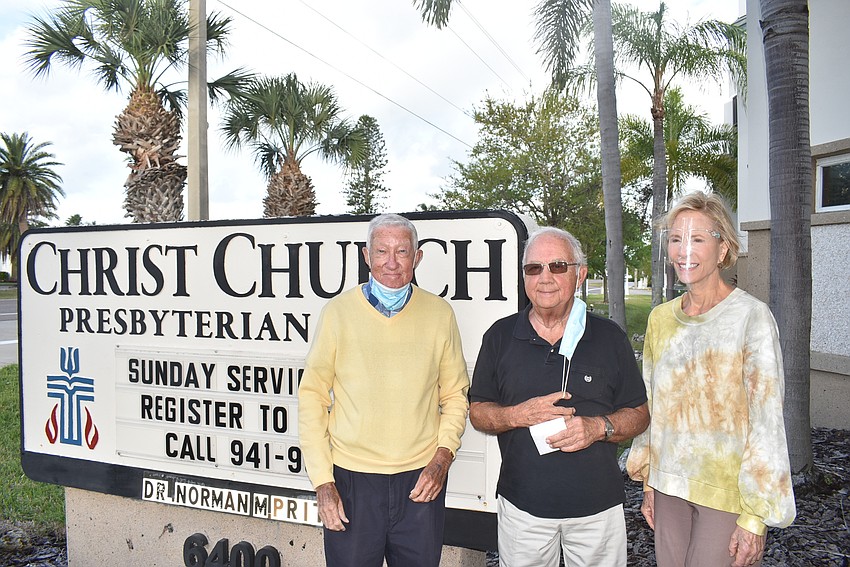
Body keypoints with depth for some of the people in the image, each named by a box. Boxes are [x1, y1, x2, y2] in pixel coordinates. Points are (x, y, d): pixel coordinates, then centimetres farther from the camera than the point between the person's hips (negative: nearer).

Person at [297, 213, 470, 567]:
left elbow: (455, 393, 7)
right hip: (351, 480, -1)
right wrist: (322, 481, -6)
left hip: (422, 482, 2)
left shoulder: (439, 313, 0)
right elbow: (312, 396, -2)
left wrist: (443, 457, -6)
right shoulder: (338, 312, -4)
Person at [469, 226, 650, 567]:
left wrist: (599, 427, -16)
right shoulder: (500, 337, 0)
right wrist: (519, 415, -15)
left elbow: (639, 414, 4)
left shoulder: (609, 337, -1)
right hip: (522, 506, 0)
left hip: (598, 507, 0)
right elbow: (478, 412, 4)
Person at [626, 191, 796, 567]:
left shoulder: (751, 317, -12)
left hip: (728, 493, -5)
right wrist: (649, 483, 13)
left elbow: (767, 422, -13)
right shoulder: (661, 318, 5)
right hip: (670, 487, 5)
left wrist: (756, 517, -13)